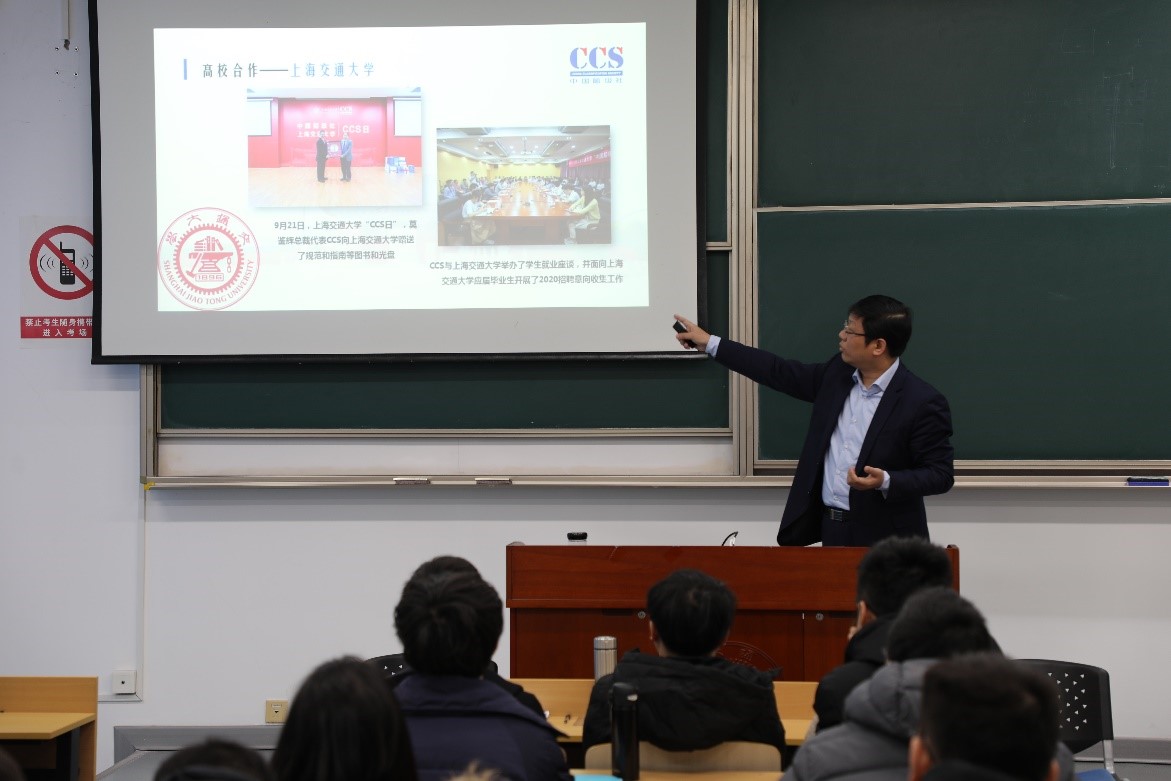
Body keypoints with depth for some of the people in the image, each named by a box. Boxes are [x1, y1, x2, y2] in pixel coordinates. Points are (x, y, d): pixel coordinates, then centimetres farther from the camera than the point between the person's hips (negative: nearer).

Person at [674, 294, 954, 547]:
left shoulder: (923, 402, -15)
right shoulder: (838, 373, 4)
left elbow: (940, 474, -12)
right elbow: (783, 373, 13)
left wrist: (886, 482, -27)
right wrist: (710, 343, 14)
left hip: (884, 541, -6)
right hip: (830, 528, 6)